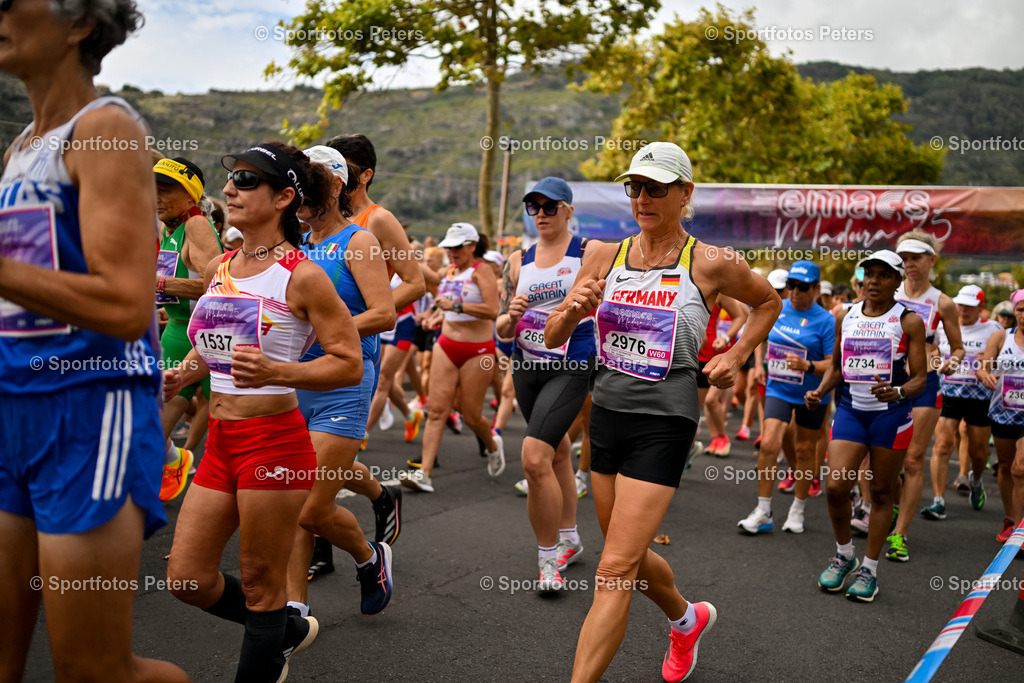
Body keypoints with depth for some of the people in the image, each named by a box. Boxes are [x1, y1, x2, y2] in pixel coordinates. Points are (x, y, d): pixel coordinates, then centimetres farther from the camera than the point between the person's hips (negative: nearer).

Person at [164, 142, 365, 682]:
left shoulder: (301, 276, -11)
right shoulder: (217, 269, 10)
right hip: (220, 440, 8)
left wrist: (274, 371, -27)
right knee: (187, 578, 12)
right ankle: (289, 631, 35)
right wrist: (183, 375, 5)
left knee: (261, 586, 5)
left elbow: (349, 365, -13)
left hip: (274, 440, -8)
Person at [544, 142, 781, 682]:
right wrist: (573, 309, -16)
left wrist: (735, 357, 2)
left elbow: (768, 302, 14)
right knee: (631, 557, 20)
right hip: (607, 414, 5)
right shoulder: (606, 257, 4)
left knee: (615, 571, -10)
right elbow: (552, 339, 4)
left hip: (663, 422, -5)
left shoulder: (711, 264, -6)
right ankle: (687, 619, 50)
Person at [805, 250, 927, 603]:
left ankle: (869, 569, 19)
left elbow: (919, 378, -4)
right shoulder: (845, 317, 9)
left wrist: (898, 392, -25)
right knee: (835, 486, -8)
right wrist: (819, 392, 2)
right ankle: (844, 554, 17)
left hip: (891, 414, -3)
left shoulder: (908, 321, -2)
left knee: (881, 492, 5)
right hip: (850, 409, 3)